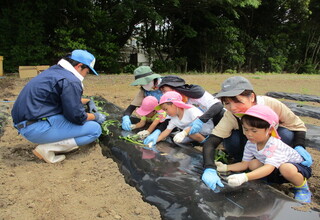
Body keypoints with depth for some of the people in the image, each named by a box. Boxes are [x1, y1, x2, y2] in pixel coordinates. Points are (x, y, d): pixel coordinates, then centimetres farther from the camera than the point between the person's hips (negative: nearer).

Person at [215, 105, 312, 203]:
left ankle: (302, 187, -7)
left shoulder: (275, 145, -36)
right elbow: (245, 164, -8)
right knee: (253, 164, -15)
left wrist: (244, 177, -63)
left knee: (286, 169, -38)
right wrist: (225, 167, -24)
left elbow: (269, 168, -49)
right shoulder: (250, 144, -15)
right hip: (276, 172, 6)